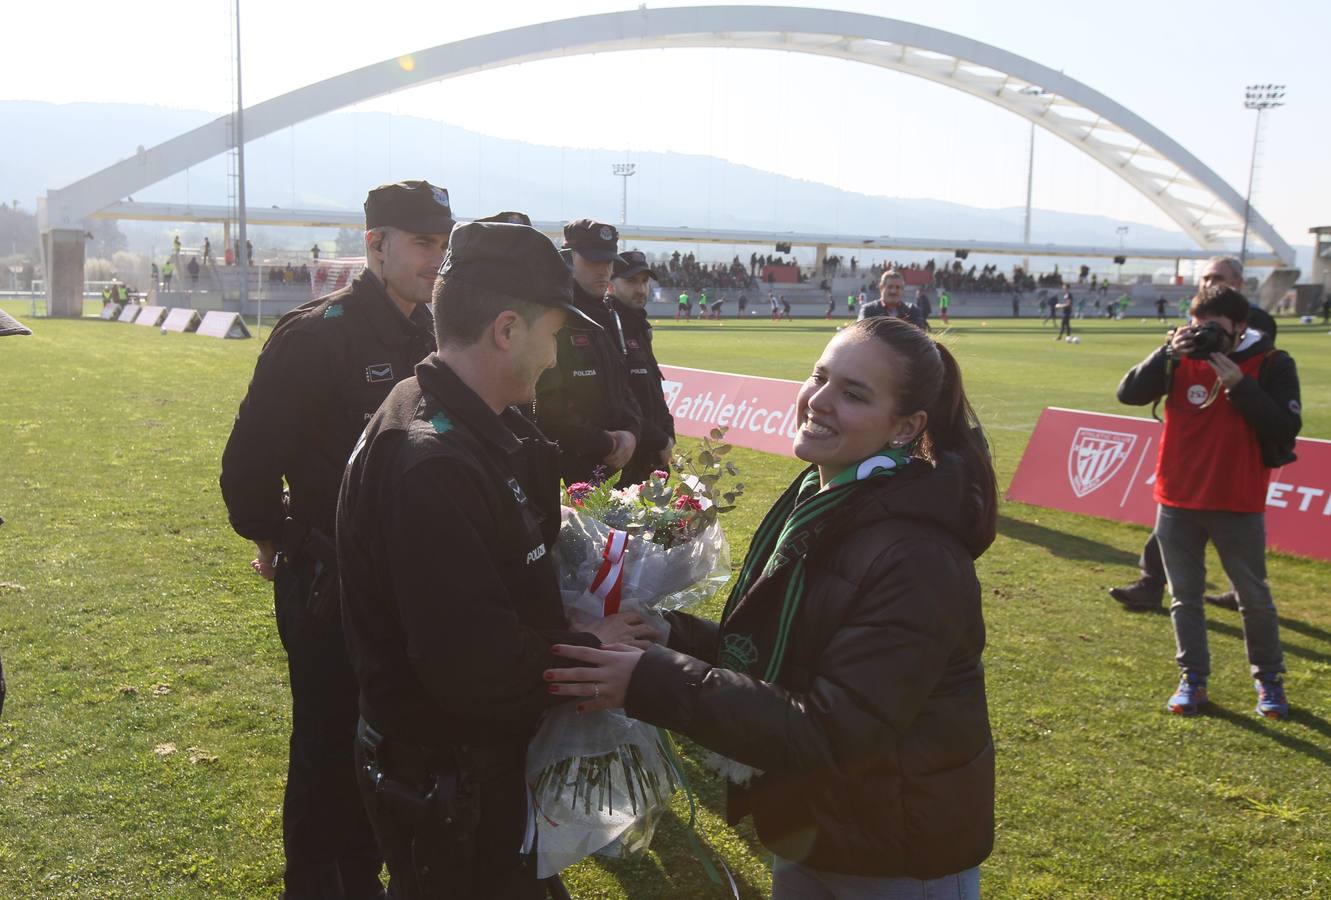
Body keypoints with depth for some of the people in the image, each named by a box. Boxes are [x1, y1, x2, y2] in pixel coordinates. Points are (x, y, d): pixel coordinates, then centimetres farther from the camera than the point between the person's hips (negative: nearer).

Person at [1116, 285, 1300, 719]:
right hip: (1177, 502, 3)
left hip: (1238, 504, -2)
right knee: (1185, 596, 10)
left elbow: (1286, 429, -16)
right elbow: (1129, 393, -10)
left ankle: (1268, 679, 27)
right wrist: (1169, 353, -21)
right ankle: (1192, 679, 22)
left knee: (1254, 597, 9)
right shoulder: (1182, 360, 0)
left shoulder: (1271, 364, -7)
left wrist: (1239, 385, -23)